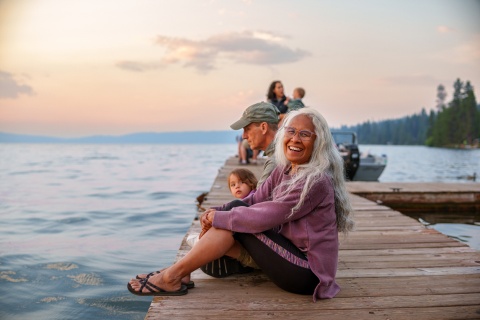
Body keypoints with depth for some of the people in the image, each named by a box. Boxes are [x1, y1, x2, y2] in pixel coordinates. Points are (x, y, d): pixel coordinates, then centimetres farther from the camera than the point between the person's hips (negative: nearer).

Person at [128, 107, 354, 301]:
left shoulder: (316, 182, -23)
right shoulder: (285, 170, 5)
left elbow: (264, 217, -25)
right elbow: (255, 200, 3)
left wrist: (220, 217, -13)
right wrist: (217, 212, -14)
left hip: (307, 273, -8)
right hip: (294, 256, 8)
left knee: (235, 222, -15)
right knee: (235, 209, -2)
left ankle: (173, 276, -5)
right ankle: (180, 272, 1)